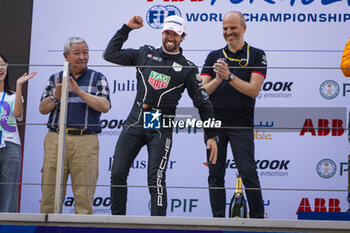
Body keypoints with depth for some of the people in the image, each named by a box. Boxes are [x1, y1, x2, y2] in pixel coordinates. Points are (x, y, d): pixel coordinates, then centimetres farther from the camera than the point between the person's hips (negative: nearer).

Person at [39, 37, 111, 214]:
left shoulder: (98, 78, 12)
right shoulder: (55, 79, 17)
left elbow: (104, 106, -4)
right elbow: (43, 109, 10)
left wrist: (79, 92, -11)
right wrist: (56, 95, -9)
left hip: (86, 141, -2)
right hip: (55, 139, 2)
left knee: (84, 196, -5)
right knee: (50, 194, -1)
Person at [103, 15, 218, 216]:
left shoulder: (188, 69, 3)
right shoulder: (146, 53, 12)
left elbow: (203, 103, 5)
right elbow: (111, 54, 13)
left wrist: (212, 136, -1)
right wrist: (127, 28, 9)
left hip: (161, 129, -3)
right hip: (135, 122, 3)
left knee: (156, 180, -13)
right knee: (118, 173, -2)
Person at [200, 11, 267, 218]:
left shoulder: (256, 56, 4)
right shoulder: (214, 57, 13)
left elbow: (253, 90, -8)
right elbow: (203, 91, 7)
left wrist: (230, 76, -18)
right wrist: (218, 79, -12)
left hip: (241, 125, -3)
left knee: (248, 173, -7)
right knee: (215, 174, 4)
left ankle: (258, 217, 4)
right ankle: (218, 219, 11)